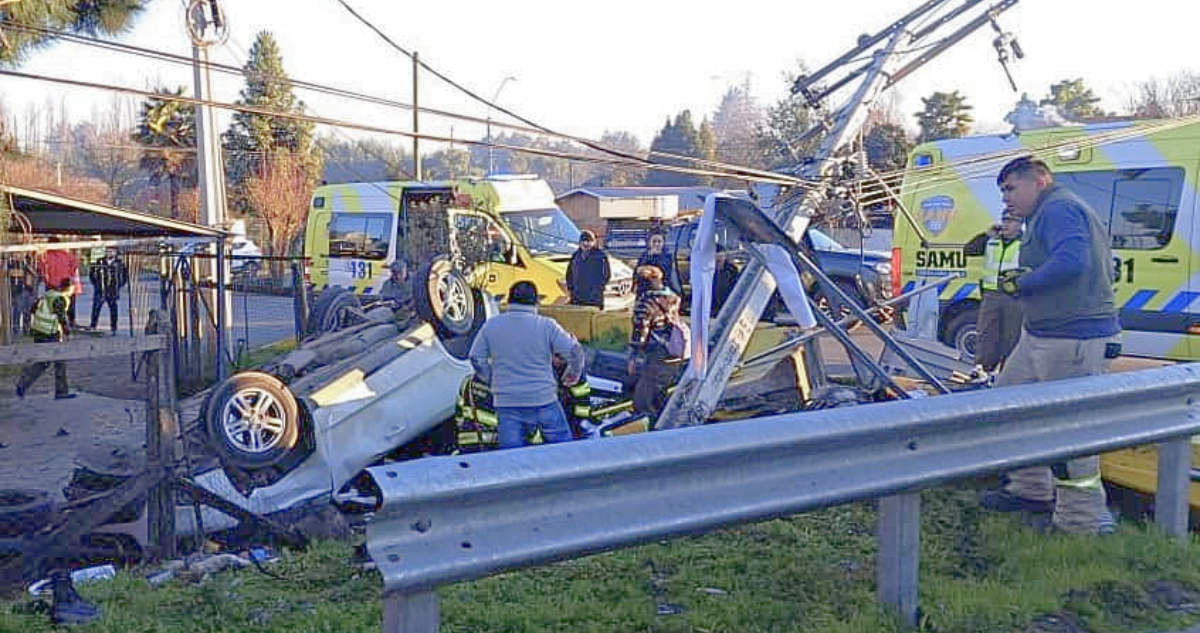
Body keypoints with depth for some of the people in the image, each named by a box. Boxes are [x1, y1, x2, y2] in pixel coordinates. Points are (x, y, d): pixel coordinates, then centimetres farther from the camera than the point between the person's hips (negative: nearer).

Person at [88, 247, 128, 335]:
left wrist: (119, 285, 3)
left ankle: (113, 329, 11)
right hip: (100, 291, 0)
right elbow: (91, 272, 14)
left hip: (113, 292, 0)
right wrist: (95, 283, 7)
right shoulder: (100, 262, 3)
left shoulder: (119, 264, 2)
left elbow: (125, 275, 10)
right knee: (96, 308, -3)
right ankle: (93, 327, 3)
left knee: (113, 310, 4)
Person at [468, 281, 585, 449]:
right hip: (543, 399, -2)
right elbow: (574, 351, -8)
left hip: (506, 403, 2)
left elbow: (476, 358, 7)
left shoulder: (491, 325, 2)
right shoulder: (546, 325, -6)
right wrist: (573, 374, 10)